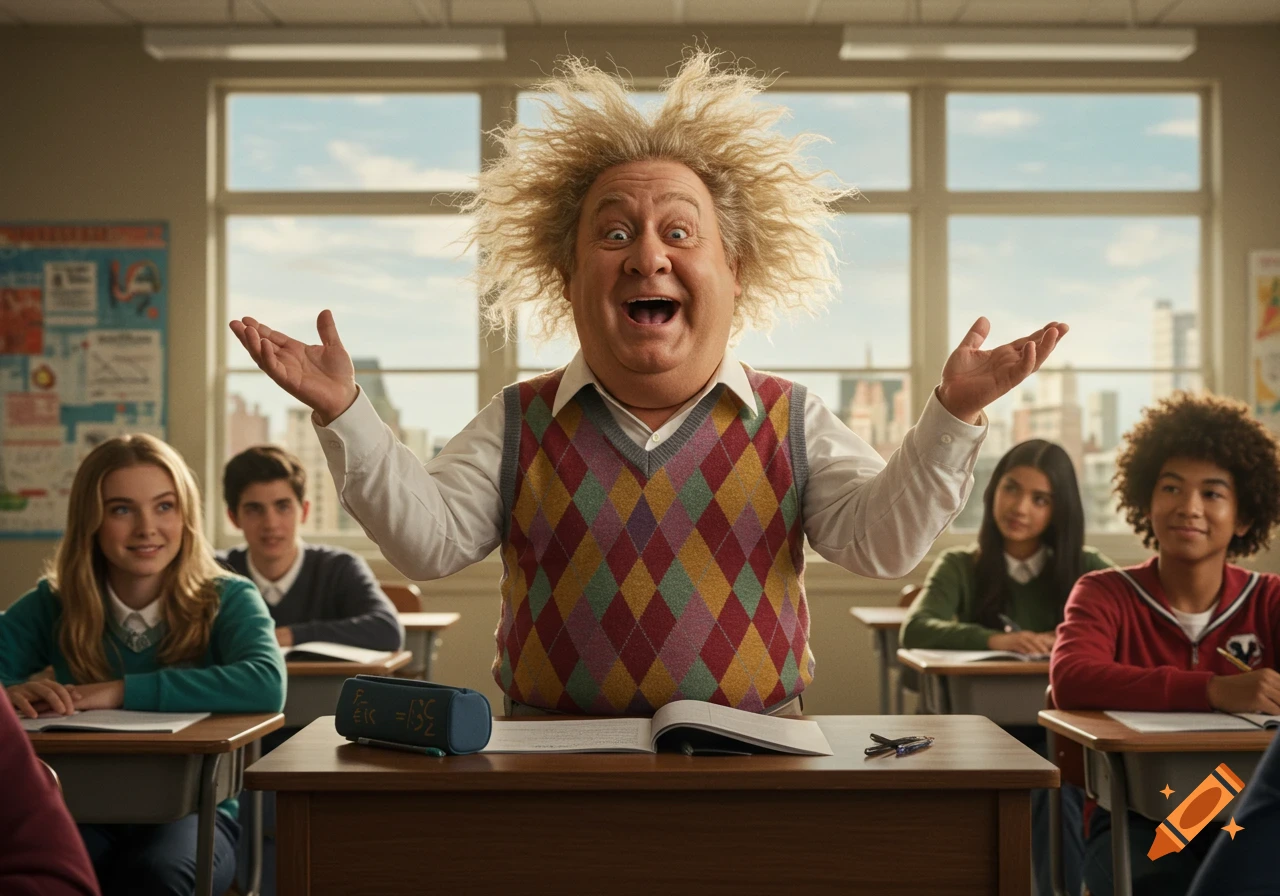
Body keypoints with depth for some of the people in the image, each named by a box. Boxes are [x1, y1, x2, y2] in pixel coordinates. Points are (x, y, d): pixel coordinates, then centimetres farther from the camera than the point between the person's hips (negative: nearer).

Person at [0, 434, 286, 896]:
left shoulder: (227, 599, -4)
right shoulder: (53, 606, 3)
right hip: (85, 815, 1)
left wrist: (124, 691, -26)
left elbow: (267, 684, -25)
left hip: (195, 813, -1)